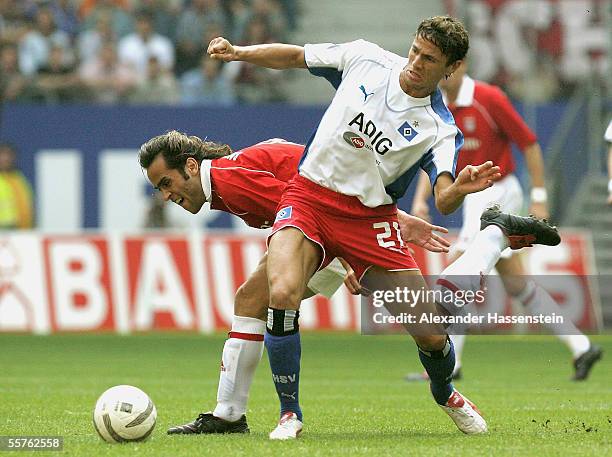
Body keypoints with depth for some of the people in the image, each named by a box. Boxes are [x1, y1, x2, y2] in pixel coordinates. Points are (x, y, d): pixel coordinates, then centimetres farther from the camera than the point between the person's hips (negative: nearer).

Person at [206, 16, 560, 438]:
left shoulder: (441, 130, -7)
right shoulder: (365, 58, -2)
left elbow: (443, 201, -21)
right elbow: (294, 57, 12)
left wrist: (460, 188, -43)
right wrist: (238, 52, -2)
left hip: (370, 218, 0)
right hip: (309, 197, 0)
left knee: (432, 334, -5)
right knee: (283, 294, -29)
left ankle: (446, 395, 34)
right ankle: (290, 414, -10)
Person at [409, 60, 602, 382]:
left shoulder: (489, 99, -16)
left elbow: (529, 144, -12)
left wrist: (539, 199, -11)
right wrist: (420, 199, -3)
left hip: (498, 194, -8)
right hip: (474, 196, 8)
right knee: (516, 283, 9)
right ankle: (581, 347, 15)